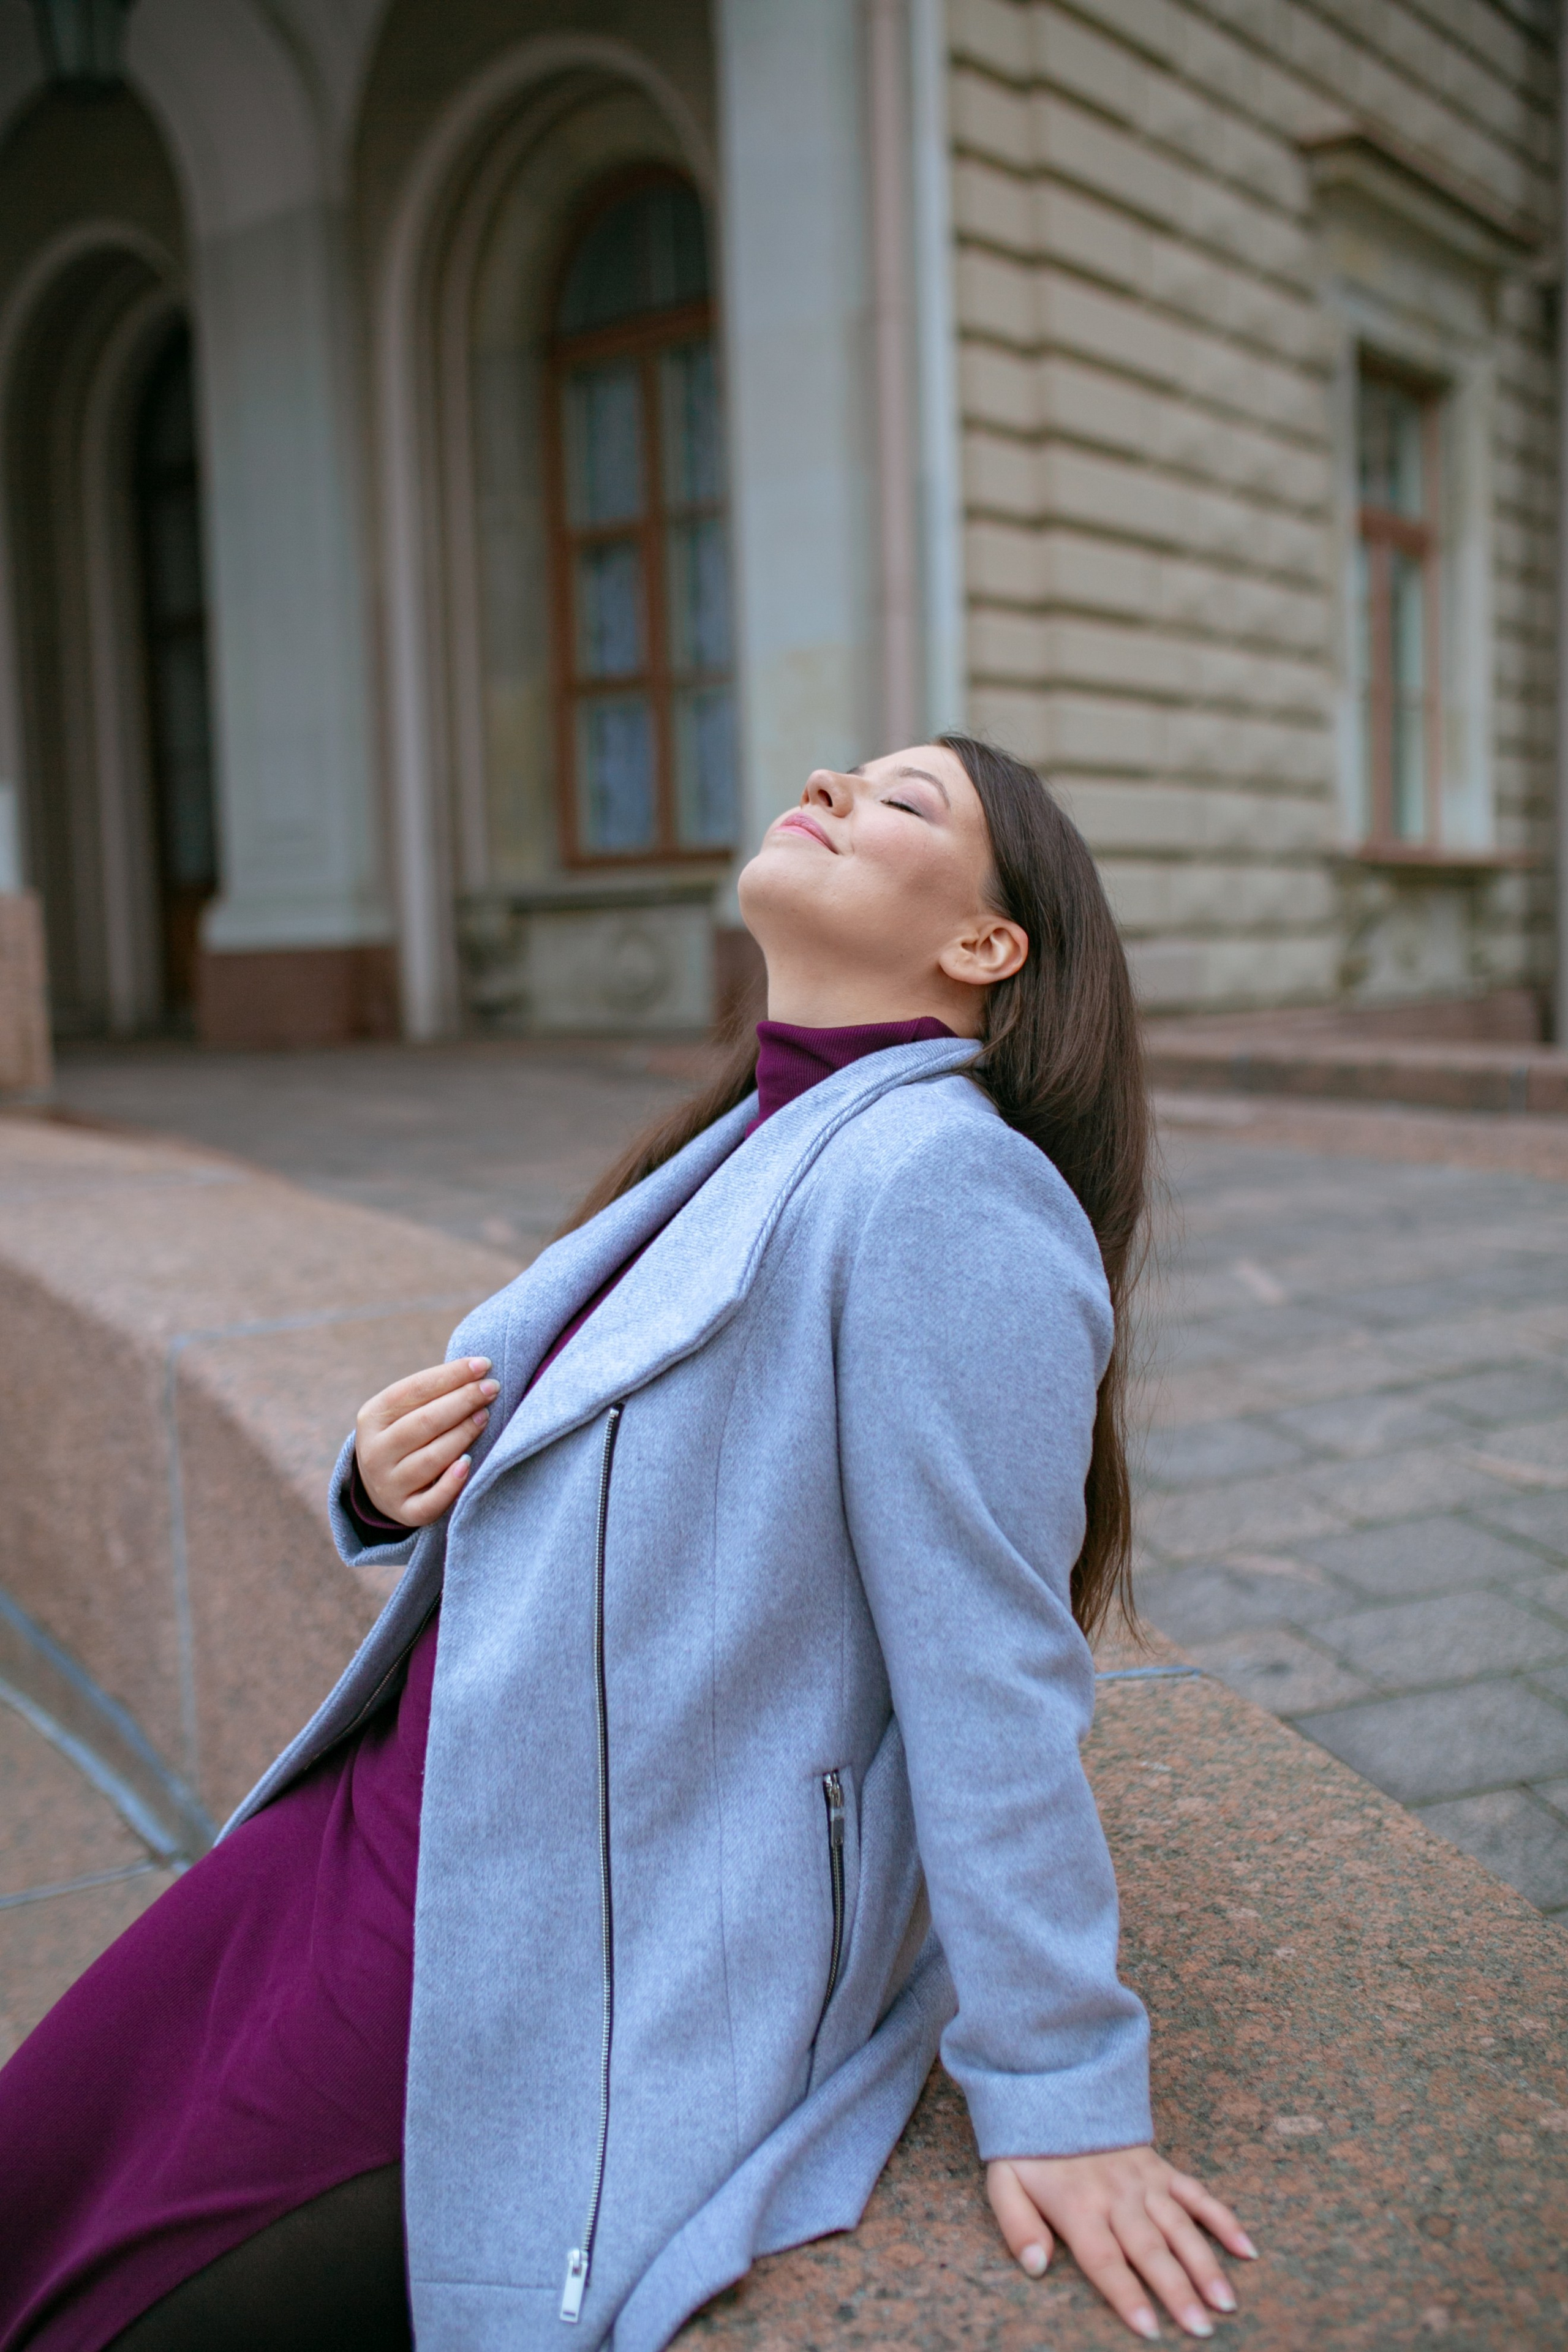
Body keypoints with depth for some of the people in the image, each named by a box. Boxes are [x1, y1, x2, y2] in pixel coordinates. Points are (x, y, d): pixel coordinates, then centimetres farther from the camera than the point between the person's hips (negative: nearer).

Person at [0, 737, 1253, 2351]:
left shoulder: (947, 1184, -22)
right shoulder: (746, 1144, 8)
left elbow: (991, 1672, -21)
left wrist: (1058, 2090, -14)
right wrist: (397, 1484, -3)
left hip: (596, 1991, -8)